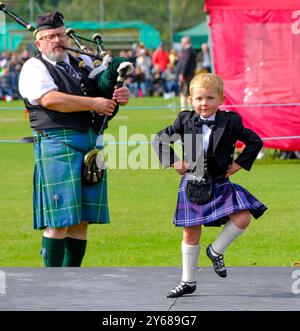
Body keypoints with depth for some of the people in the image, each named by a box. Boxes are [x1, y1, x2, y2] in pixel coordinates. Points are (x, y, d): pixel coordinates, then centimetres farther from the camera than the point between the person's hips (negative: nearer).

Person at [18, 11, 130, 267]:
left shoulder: (83, 64, 19)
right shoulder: (34, 68, 0)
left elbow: (109, 92, 22)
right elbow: (50, 99, -17)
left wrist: (122, 94, -3)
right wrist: (93, 103, -16)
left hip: (92, 145, 6)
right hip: (58, 145, -6)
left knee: (81, 220, 7)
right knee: (59, 220, -8)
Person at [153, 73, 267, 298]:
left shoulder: (230, 122, -4)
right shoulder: (185, 121, -1)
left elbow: (255, 141, 5)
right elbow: (160, 140, 9)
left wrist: (239, 164, -1)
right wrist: (173, 162, 1)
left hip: (219, 183, 0)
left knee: (242, 218, -18)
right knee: (191, 233, 5)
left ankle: (216, 250, 8)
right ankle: (188, 281, 16)